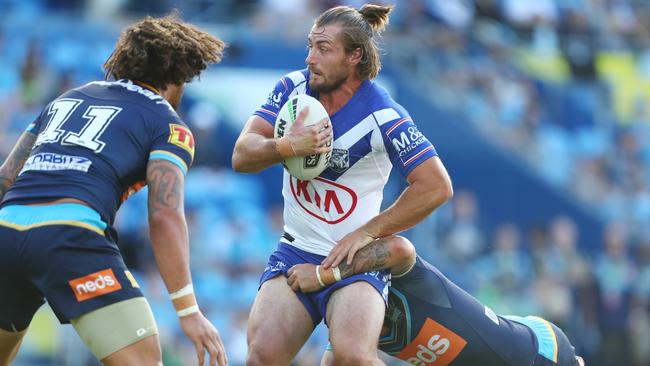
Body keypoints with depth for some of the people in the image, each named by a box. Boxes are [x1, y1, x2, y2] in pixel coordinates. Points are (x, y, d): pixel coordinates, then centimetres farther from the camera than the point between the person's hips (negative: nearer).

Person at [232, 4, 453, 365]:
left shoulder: (381, 115, -15)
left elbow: (437, 186, -15)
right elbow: (242, 155, -4)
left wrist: (368, 232, -12)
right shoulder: (294, 87, -1)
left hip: (355, 260, -4)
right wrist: (287, 147, -25)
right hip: (294, 254, 4)